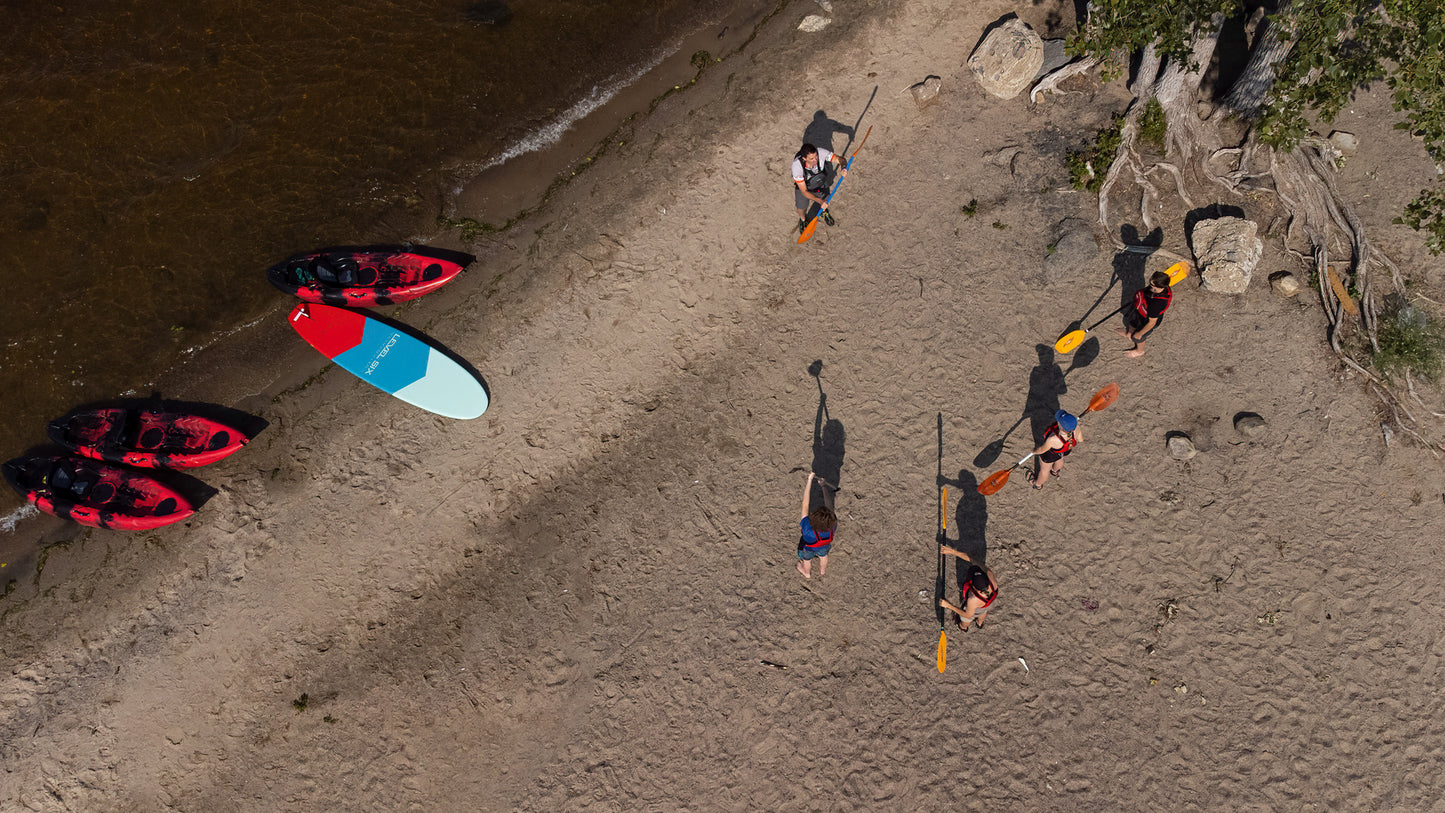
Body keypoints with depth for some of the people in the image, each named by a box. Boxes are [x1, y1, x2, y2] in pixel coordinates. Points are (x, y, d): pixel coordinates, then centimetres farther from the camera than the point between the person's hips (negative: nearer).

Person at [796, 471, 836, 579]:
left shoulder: (808, 530, -52)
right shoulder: (833, 528, -44)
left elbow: (805, 504, -49)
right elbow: (828, 505, -30)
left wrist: (810, 480, -48)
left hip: (808, 547, -2)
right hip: (824, 546, 2)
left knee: (807, 559, 33)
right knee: (823, 555, 36)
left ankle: (807, 573, 63)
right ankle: (822, 570, 67)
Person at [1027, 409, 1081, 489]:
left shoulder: (1052, 439, -49)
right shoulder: (1075, 428, -37)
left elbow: (1042, 449, -25)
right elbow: (1081, 439, -13)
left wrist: (1035, 451, -2)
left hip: (1050, 454, -5)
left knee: (1044, 470, 29)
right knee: (1059, 461, 39)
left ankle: (1038, 484, 61)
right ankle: (1055, 472, 74)